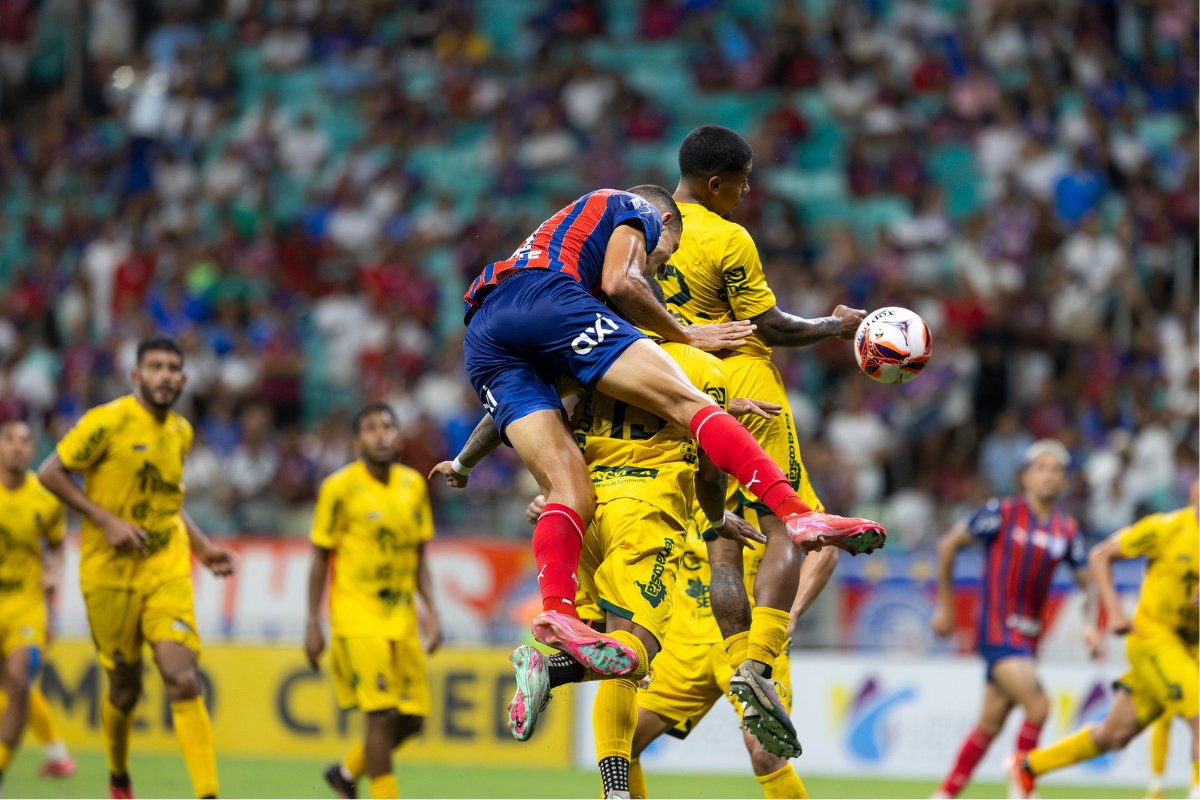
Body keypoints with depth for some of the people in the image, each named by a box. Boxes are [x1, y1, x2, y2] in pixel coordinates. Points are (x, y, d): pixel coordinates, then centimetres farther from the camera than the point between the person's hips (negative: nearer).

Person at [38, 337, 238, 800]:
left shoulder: (180, 432, 9)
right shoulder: (109, 421, -10)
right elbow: (51, 473, -9)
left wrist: (202, 547, 14)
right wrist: (107, 521, -16)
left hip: (167, 573, 3)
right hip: (110, 573, -3)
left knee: (183, 681, -14)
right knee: (125, 688, 7)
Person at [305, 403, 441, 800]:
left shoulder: (414, 485, 8)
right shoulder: (340, 488, -7)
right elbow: (320, 558, -3)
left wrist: (430, 611, 5)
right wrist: (312, 624, -5)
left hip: (402, 618, 6)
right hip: (357, 617, -6)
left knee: (412, 719, 5)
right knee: (382, 714, -14)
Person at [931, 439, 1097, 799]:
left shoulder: (1067, 531, 7)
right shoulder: (1002, 513, -7)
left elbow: (1086, 583, 15)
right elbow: (948, 545, 1)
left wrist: (1089, 625, -3)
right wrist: (945, 605, 3)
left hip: (1028, 636, 6)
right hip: (998, 631, -6)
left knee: (991, 723, 10)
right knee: (1038, 705, -20)